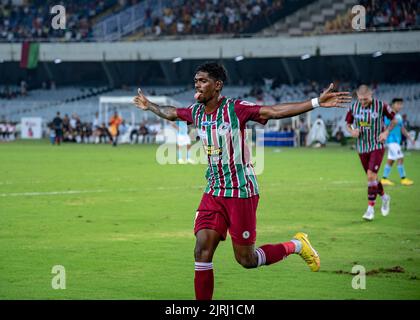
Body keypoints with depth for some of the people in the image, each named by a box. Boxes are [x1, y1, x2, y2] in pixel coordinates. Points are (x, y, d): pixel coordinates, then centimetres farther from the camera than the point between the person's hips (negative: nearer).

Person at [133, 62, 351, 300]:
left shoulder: (235, 109, -14)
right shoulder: (196, 112, 5)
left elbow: (274, 111, -23)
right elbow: (171, 113, 28)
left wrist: (316, 103, -33)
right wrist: (149, 106, 42)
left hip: (242, 192, -6)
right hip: (214, 193, 6)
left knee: (247, 260, 0)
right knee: (202, 252, -6)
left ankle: (297, 245, 25)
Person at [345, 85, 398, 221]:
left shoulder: (381, 105, -10)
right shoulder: (353, 107, -2)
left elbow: (394, 119, 4)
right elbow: (348, 124, 12)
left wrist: (386, 131, -10)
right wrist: (352, 131, -10)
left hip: (377, 146, -4)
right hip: (362, 147, 4)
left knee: (371, 175, -17)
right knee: (371, 177, 12)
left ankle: (370, 208, -11)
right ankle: (384, 197, 39)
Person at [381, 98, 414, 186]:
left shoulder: (399, 116, 14)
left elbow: (402, 128, 23)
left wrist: (409, 138, 21)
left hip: (397, 141, 9)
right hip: (391, 140, -9)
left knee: (390, 160, 9)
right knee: (400, 158, -12)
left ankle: (384, 179, 14)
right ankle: (403, 179, -7)